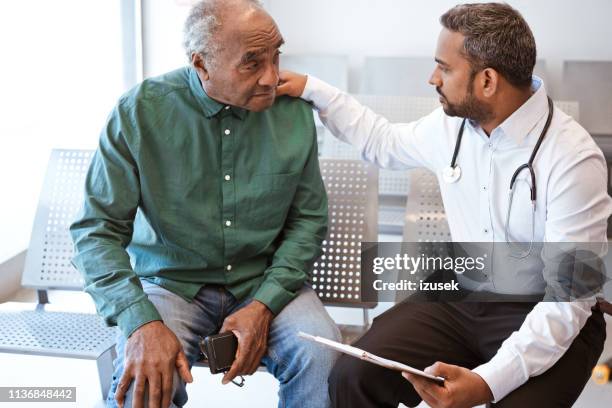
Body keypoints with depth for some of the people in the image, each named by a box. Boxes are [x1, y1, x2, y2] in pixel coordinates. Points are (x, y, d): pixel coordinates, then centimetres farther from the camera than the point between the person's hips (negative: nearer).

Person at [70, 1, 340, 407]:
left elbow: (309, 218, 1)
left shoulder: (295, 112, -6)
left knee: (322, 355, -26)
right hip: (172, 282, -1)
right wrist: (142, 322, -27)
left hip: (266, 281, 2)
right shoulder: (139, 113, -13)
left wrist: (264, 304, -14)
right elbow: (97, 231, -12)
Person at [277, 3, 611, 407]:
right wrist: (312, 89, 16)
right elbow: (385, 142, 22)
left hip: (546, 316, -4)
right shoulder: (452, 122, -2)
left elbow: (568, 300, -24)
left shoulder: (573, 159, -21)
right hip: (460, 297, 5)